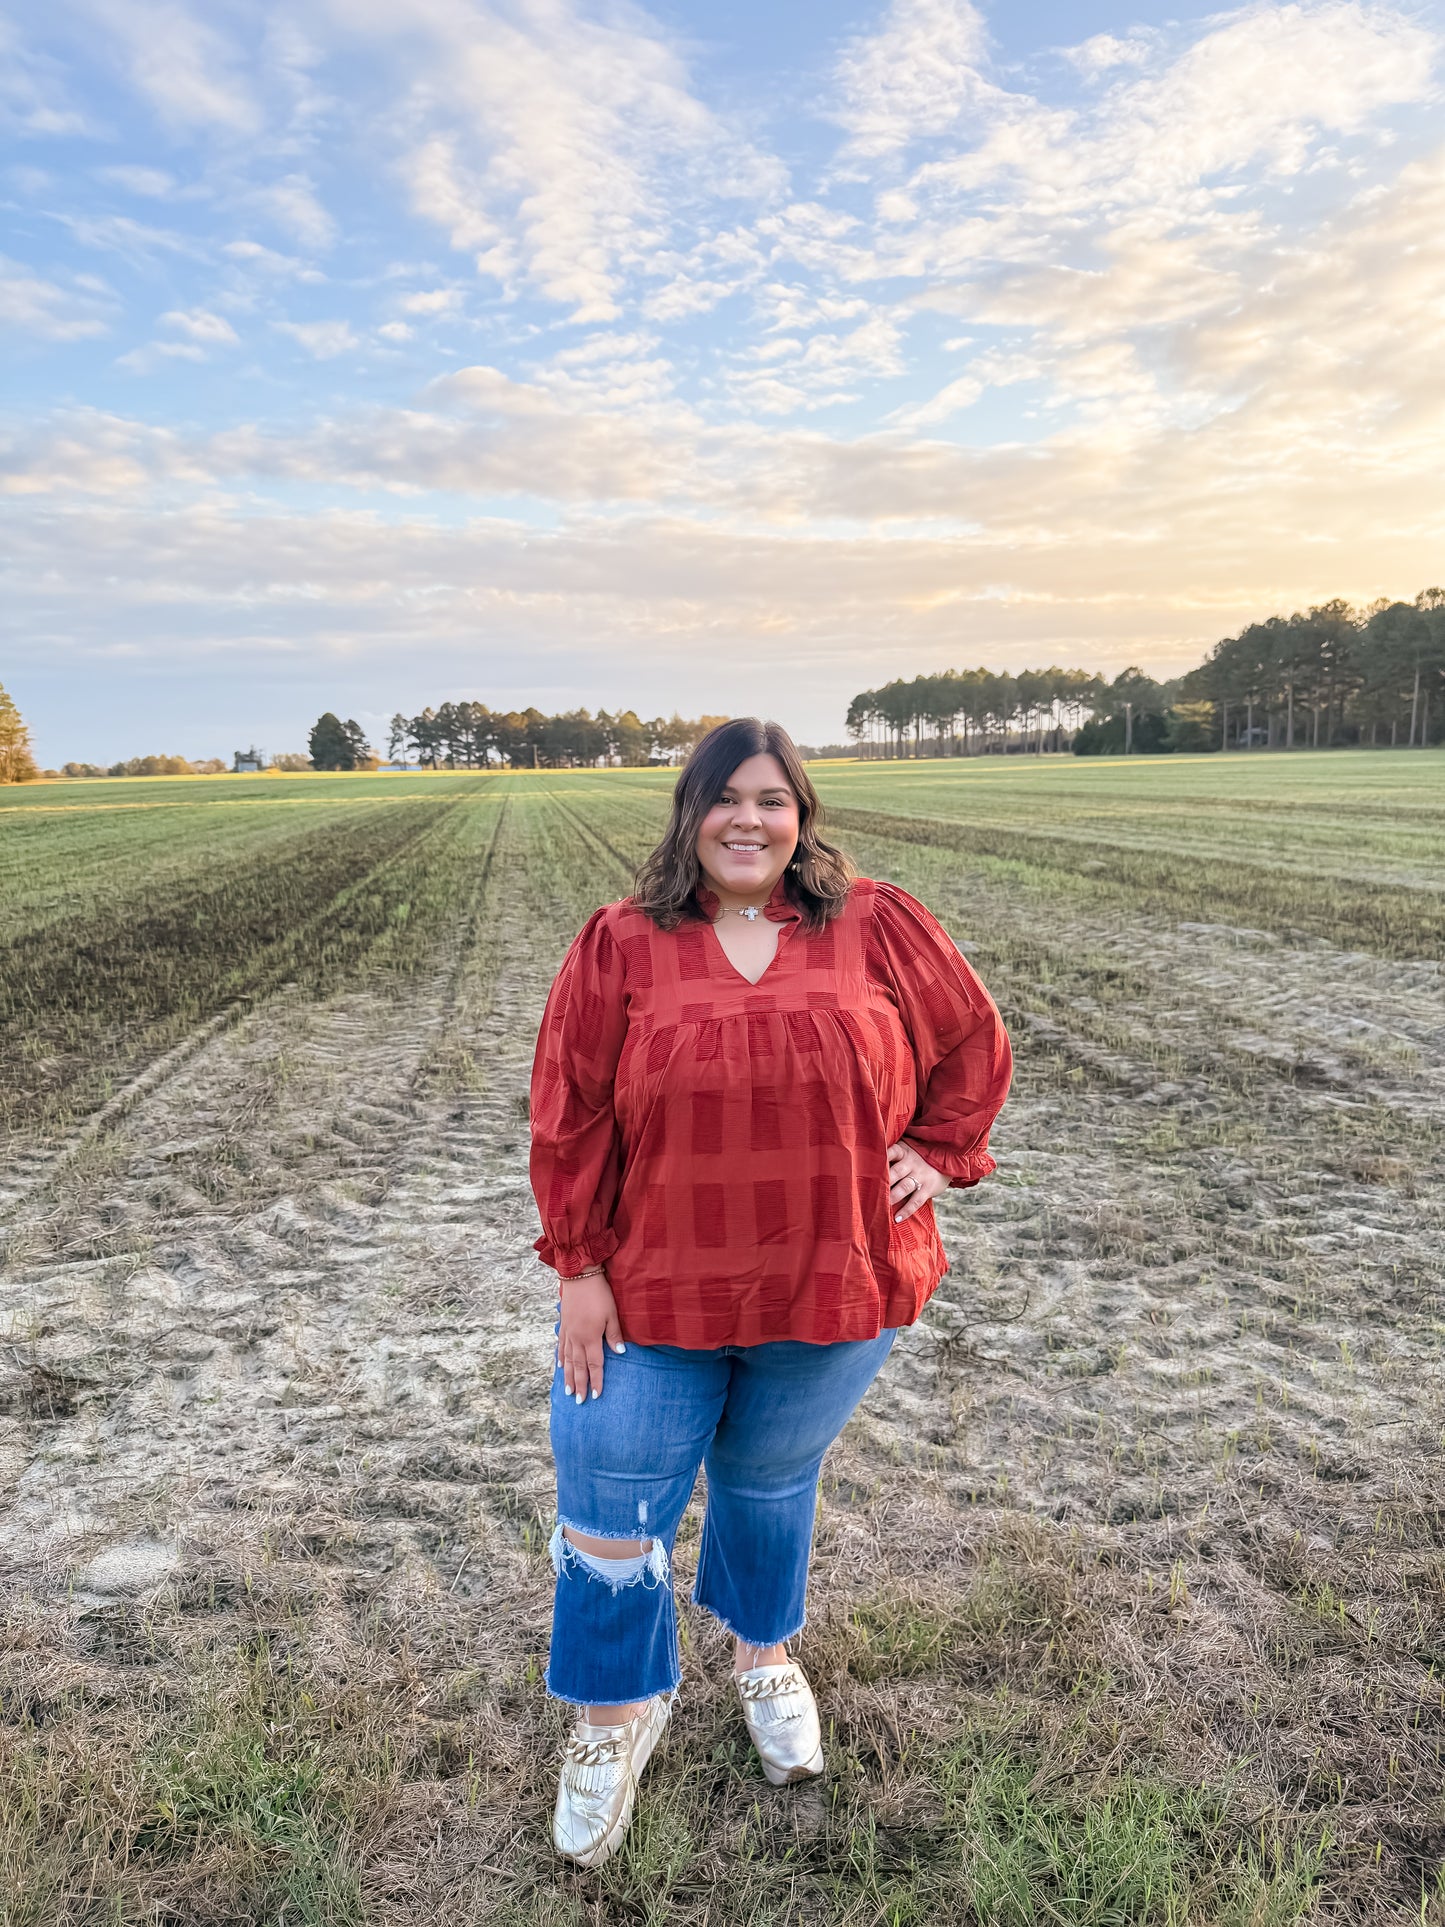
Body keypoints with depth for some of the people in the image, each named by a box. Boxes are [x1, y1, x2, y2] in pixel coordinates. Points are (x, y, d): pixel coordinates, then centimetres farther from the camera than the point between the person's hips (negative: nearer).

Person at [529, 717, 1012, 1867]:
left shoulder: (880, 929, -4)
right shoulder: (621, 946, -7)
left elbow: (973, 1041, 8)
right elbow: (571, 1116, -5)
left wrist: (938, 1153, 0)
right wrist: (580, 1267, -7)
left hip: (832, 1290, 1)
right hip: (656, 1292, 0)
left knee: (773, 1480, 21)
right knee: (611, 1500, 8)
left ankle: (765, 1651, 52)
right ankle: (618, 1712, 36)